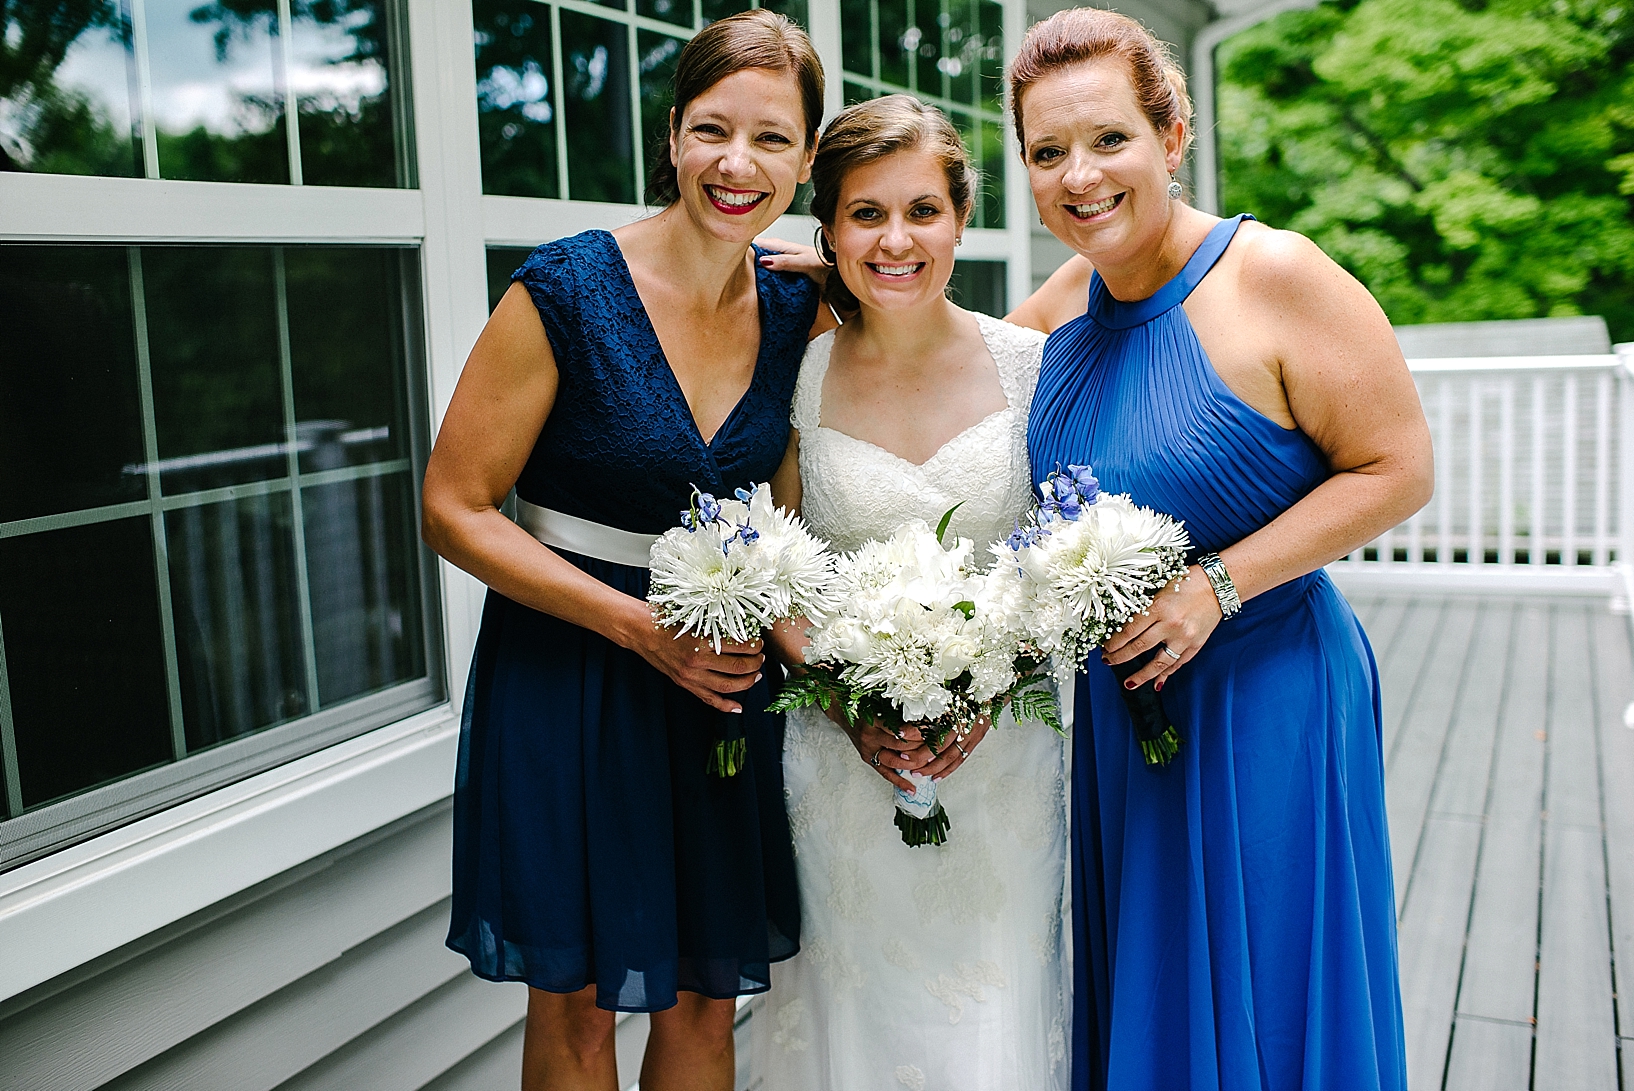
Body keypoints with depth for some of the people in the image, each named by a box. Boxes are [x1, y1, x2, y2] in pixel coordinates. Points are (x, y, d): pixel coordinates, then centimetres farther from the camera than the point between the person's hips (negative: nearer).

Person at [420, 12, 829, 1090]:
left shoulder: (800, 311, 0)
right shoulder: (568, 290, -15)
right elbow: (455, 508, -12)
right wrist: (638, 623, -17)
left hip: (724, 680, 4)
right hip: (565, 673, -4)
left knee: (706, 997, 16)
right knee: (577, 1003, 12)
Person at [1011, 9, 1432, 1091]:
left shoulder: (1274, 276, -16)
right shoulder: (1073, 304, 2)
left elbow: (1397, 470, -15)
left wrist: (1219, 584, -22)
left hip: (1262, 700, -6)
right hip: (1116, 701, 6)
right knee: (1140, 993, 20)